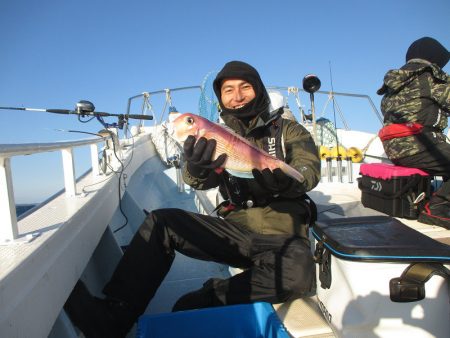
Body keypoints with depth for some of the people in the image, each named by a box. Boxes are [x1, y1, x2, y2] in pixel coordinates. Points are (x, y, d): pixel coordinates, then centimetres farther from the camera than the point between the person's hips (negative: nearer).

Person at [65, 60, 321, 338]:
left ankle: (209, 299, -16)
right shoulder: (219, 138, 9)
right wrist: (196, 169, -36)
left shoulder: (288, 131, 5)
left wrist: (273, 179, -34)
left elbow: (309, 174, -11)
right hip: (236, 230, 3)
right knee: (162, 221, -13)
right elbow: (202, 180, -10)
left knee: (298, 273, -36)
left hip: (283, 236, -2)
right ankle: (114, 316, -11)